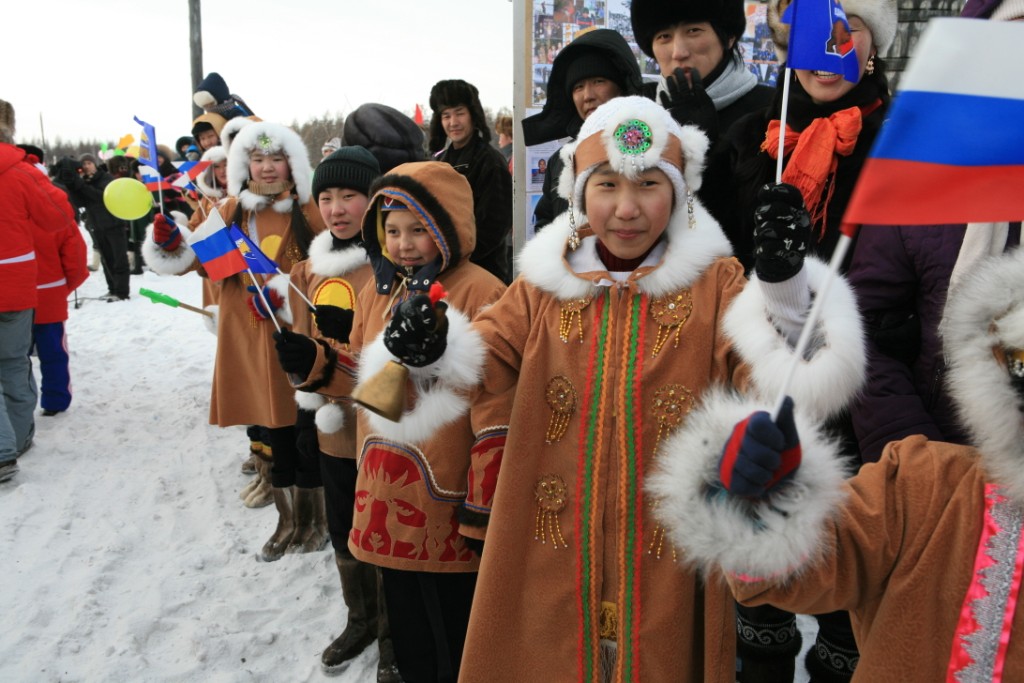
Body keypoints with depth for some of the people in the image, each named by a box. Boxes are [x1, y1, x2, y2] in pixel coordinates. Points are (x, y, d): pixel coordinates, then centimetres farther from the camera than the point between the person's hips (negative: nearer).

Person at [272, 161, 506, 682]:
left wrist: (444, 355, -35)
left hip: (448, 494, -6)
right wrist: (316, 365, 0)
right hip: (387, 488, 7)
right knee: (405, 620, 23)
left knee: (452, 618, 9)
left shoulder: (481, 291, -12)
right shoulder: (378, 289, 10)